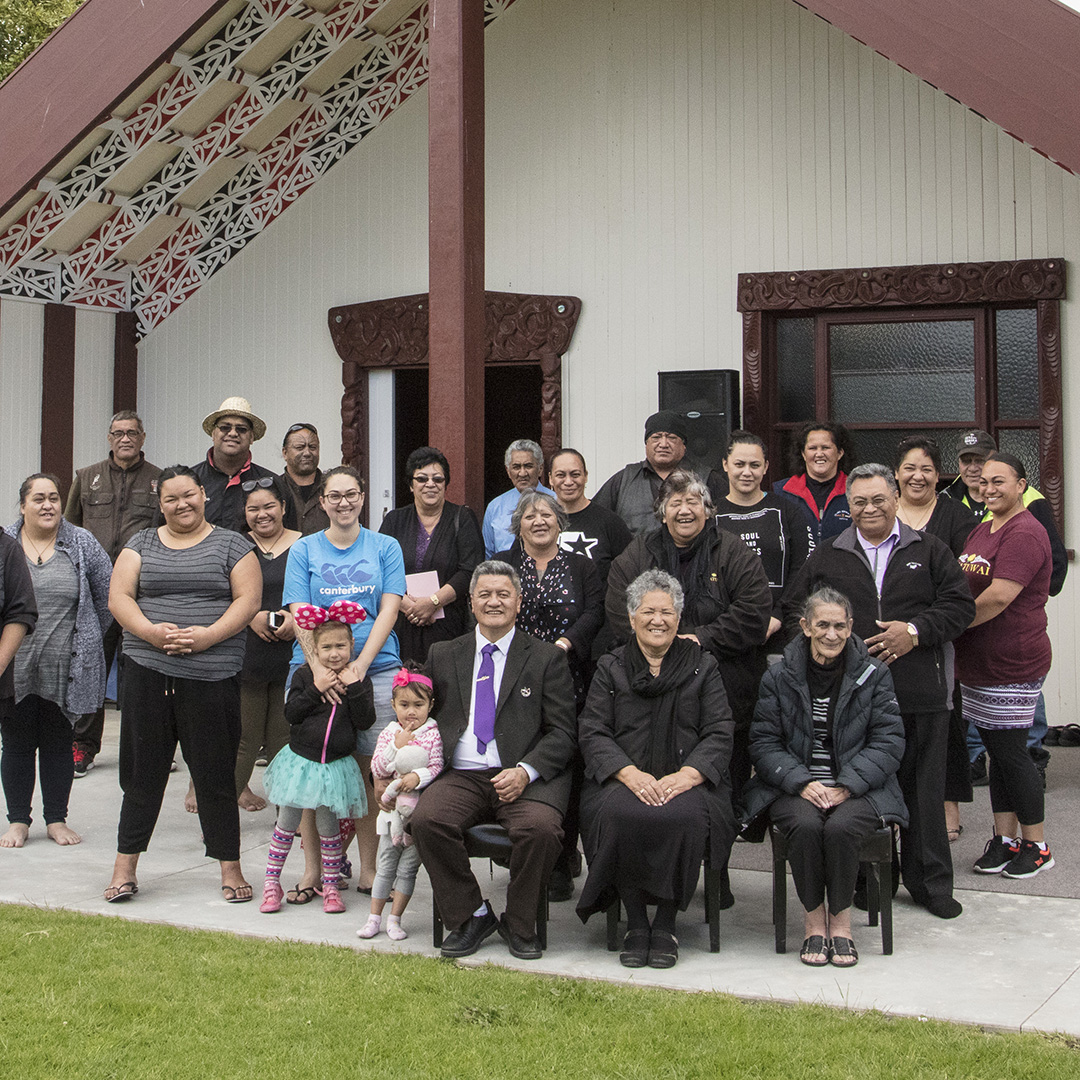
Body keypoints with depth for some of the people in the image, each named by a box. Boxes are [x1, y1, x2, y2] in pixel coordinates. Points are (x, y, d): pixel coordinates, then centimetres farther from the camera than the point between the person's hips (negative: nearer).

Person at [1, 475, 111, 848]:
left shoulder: (82, 545, 1)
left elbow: (106, 596, 8)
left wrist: (87, 639, 10)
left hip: (65, 670, 0)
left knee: (58, 744, 9)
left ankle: (57, 820, 19)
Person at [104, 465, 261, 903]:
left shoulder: (231, 545, 7)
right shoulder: (141, 545, 14)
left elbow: (248, 600, -1)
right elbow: (118, 597, 5)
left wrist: (208, 635, -15)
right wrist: (151, 631, -13)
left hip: (212, 676, -2)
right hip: (148, 670, 2)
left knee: (215, 771, 1)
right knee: (142, 769, 5)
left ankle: (230, 867, 10)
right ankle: (125, 866, 15)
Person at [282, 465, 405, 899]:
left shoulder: (385, 547, 9)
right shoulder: (304, 550, 9)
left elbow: (388, 610, 1)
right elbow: (299, 615, 1)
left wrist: (360, 664, -12)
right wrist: (320, 668, -14)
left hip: (375, 669, 0)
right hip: (314, 670, 0)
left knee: (368, 772, -1)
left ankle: (369, 869, 9)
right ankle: (311, 871, 9)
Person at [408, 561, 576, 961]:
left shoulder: (546, 658, 9)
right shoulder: (443, 655, 18)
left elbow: (562, 732, 3)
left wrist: (525, 772, -15)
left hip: (526, 777, -2)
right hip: (461, 776, 2)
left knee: (540, 827, -32)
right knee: (426, 818, -28)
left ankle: (519, 924, -6)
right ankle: (470, 916, -7)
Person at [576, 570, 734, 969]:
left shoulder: (702, 667, 14)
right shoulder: (611, 668, 15)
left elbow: (720, 734, 4)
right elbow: (592, 733, 4)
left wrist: (686, 775, -14)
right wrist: (630, 773, -14)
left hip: (686, 782, 0)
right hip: (624, 781, 1)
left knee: (684, 817, -34)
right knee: (618, 814, -33)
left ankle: (666, 924, -14)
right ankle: (635, 923, -15)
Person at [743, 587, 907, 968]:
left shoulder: (873, 675, 4)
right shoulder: (779, 677, 6)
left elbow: (888, 741, 0)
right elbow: (763, 742, 3)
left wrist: (846, 786, -13)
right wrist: (802, 783, -14)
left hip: (858, 789, 0)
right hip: (793, 788, 1)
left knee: (841, 827, -32)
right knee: (805, 826, -32)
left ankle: (841, 923, -10)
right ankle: (814, 922, -12)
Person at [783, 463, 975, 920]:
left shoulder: (929, 551, 9)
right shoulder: (826, 556, 12)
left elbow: (959, 605, 3)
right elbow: (795, 609, 12)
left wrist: (915, 631, -11)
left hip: (919, 694, 0)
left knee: (923, 788, 4)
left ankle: (930, 882, 15)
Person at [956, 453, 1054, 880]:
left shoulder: (1025, 534, -16)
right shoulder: (981, 530, 15)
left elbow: (999, 597, -24)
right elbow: (966, 590, 22)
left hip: (1012, 666, -9)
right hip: (977, 665, 9)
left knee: (1011, 754, -2)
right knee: (997, 753, 13)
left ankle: (1036, 845, 10)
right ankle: (1004, 839, 21)